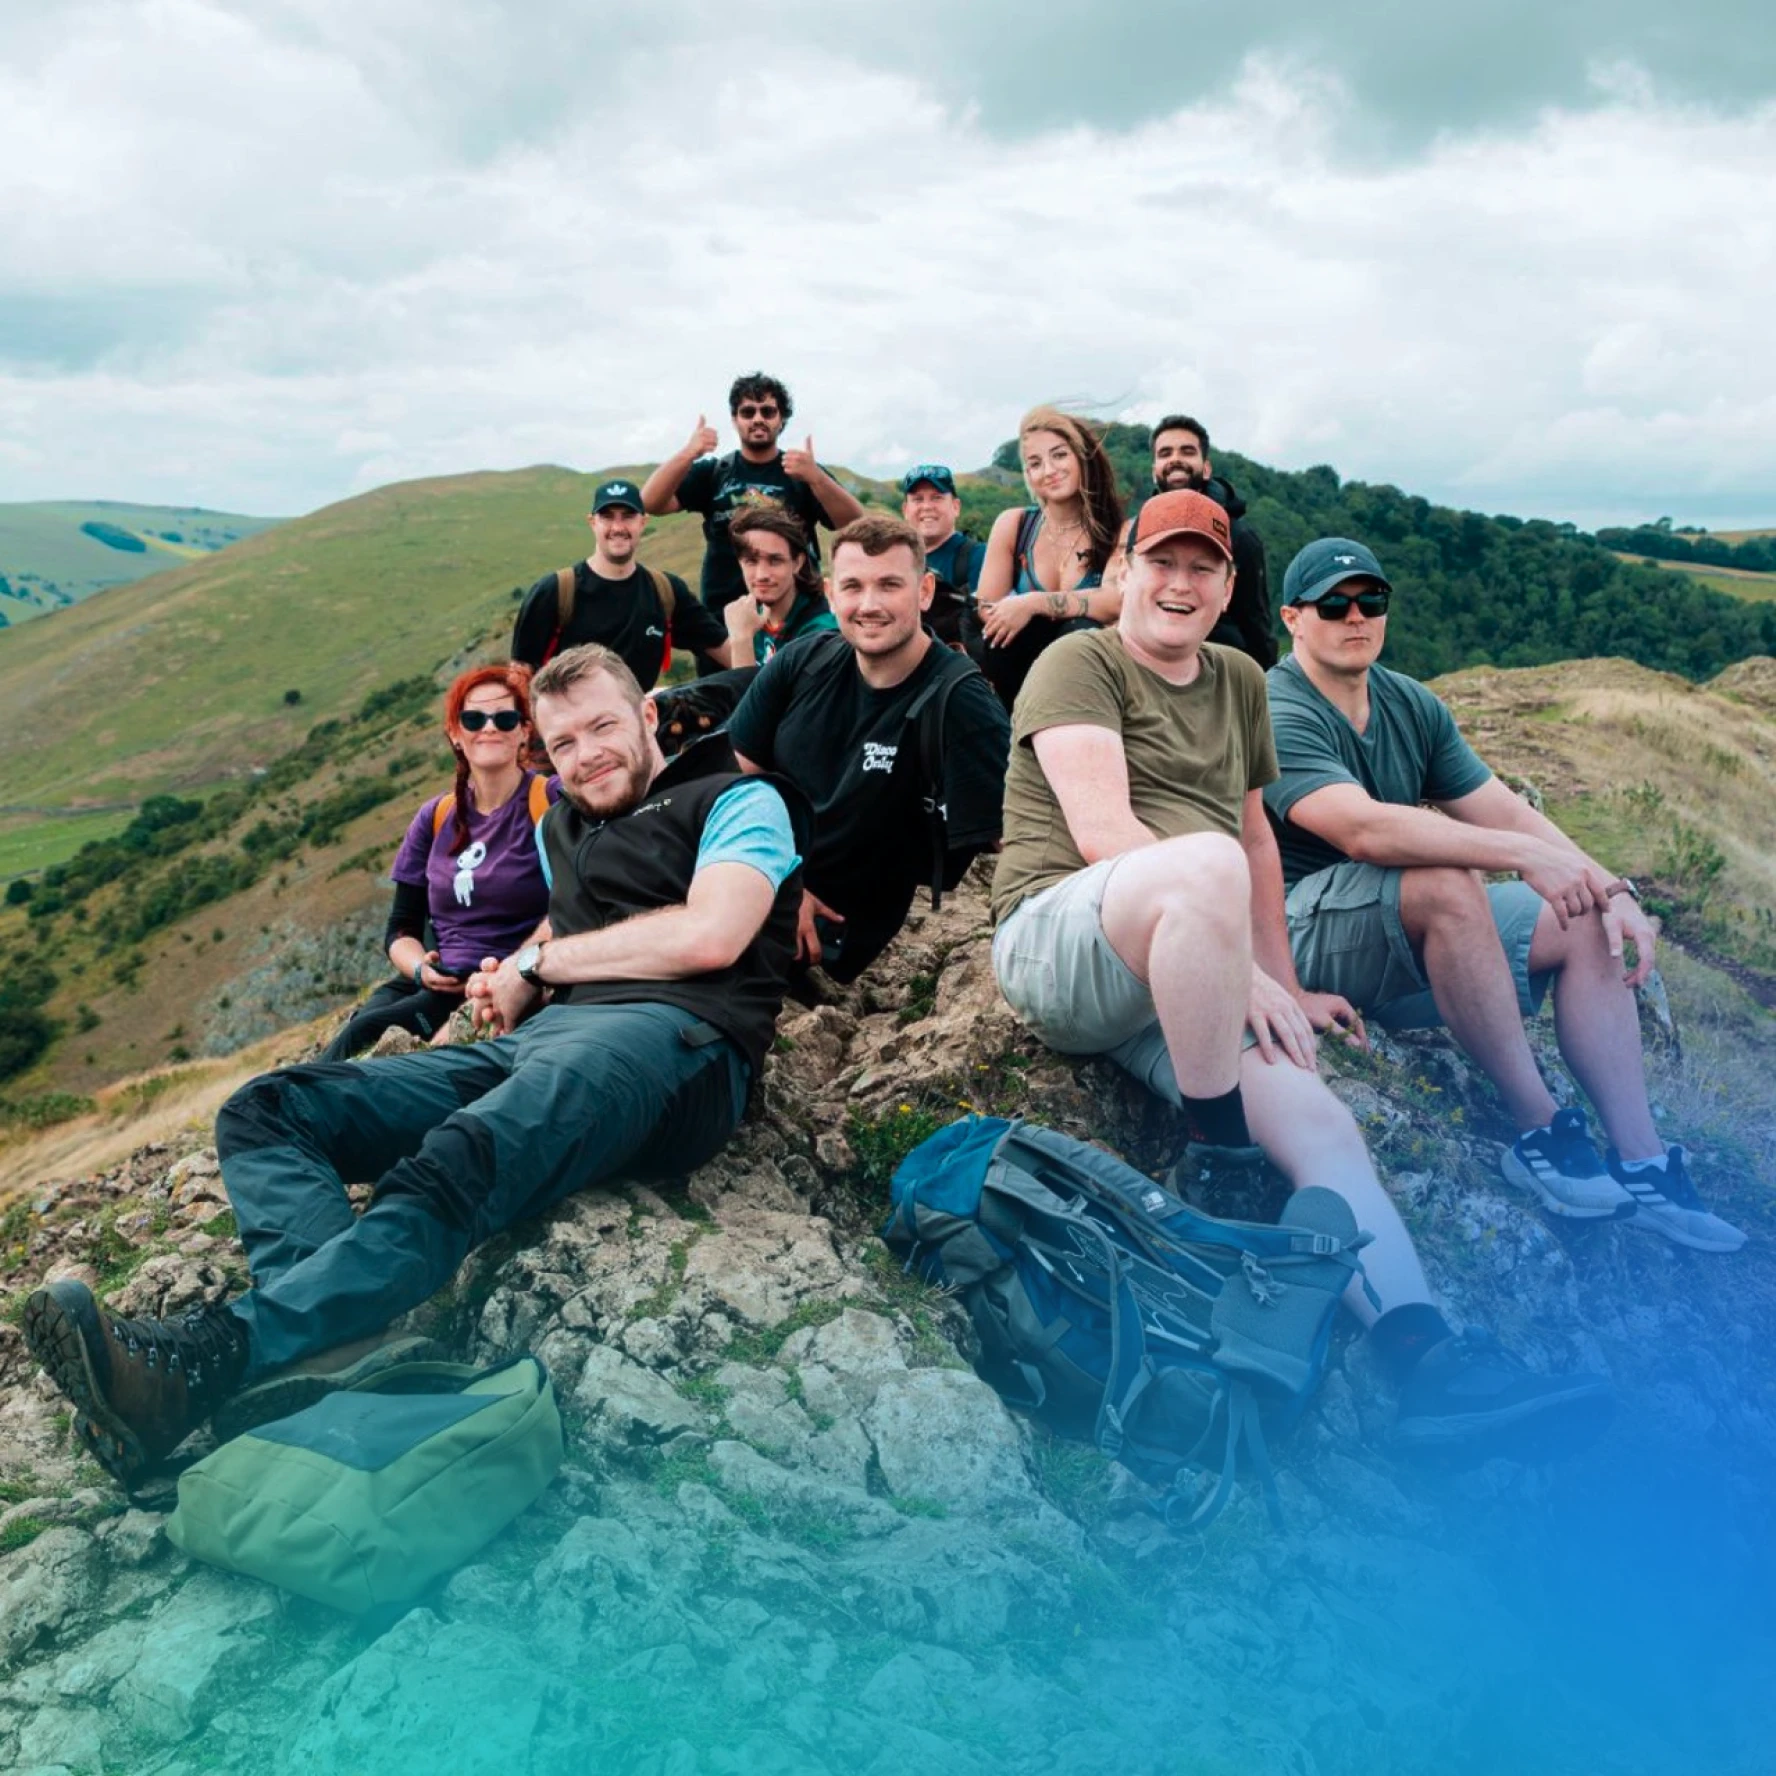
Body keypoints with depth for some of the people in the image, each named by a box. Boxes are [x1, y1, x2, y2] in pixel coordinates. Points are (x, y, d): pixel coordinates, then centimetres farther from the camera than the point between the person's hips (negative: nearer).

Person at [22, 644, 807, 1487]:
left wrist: (540, 960, 3)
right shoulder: (563, 829, 33)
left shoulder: (739, 800, 9)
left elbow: (710, 936, -7)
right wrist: (514, 984, 14)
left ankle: (203, 1360, -49)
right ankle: (329, 1348, -36)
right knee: (264, 1111, -10)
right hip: (534, 1041, 8)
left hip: (668, 1037, -8)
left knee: (457, 1160, -37)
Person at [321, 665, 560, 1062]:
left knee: (367, 1033, -26)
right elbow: (401, 929, 15)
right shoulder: (434, 818, 13)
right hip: (438, 986, 5)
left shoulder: (555, 801, -3)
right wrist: (420, 967, -7)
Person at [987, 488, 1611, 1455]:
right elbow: (1101, 832, -13)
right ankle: (1217, 1158, -25)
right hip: (1058, 937, -6)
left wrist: (1282, 987, 21)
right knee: (1203, 861, -37)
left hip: (1186, 980, 7)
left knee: (1320, 1119, -17)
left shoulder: (1239, 681, 24)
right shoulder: (1079, 663, 1)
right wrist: (1240, 972, -17)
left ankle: (1428, 1363, -23)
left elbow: (1256, 836, 28)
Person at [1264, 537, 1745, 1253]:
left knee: (1586, 925, -3)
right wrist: (1526, 856, -33)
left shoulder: (1413, 705, 11)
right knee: (1446, 882, -33)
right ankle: (1538, 1130, -22)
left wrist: (1612, 890, -8)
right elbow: (1363, 829, -30)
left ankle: (1641, 1163, -6)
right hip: (1301, 935, -8)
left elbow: (1503, 811, 6)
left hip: (1410, 941, 8)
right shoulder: (1277, 715, -14)